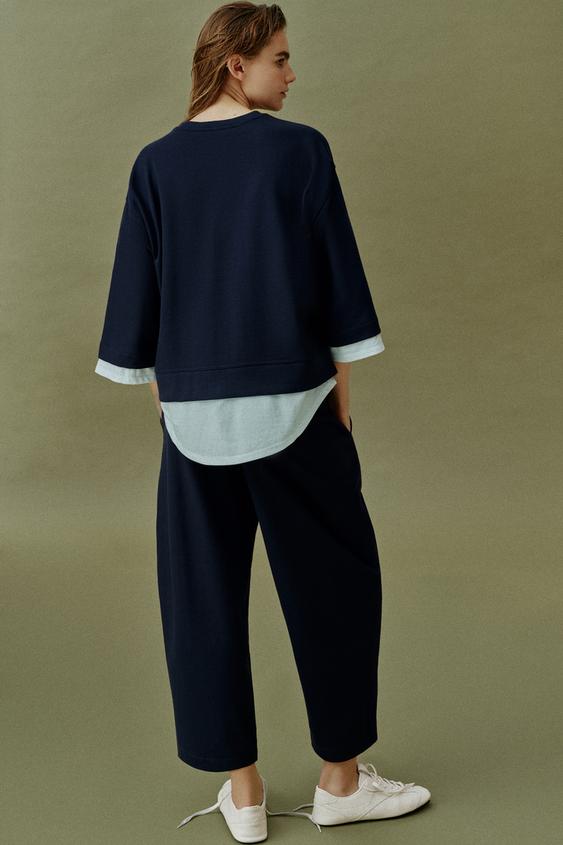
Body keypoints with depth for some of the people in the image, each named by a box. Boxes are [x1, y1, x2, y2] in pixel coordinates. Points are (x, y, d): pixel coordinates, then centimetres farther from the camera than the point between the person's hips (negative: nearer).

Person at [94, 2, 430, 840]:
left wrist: (165, 402, 13)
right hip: (289, 400, -3)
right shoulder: (302, 149, -6)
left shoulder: (156, 163, 3)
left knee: (206, 594, 12)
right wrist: (342, 401, 4)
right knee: (332, 580, 12)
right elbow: (336, 282, -5)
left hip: (195, 409, 3)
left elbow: (138, 297, 5)